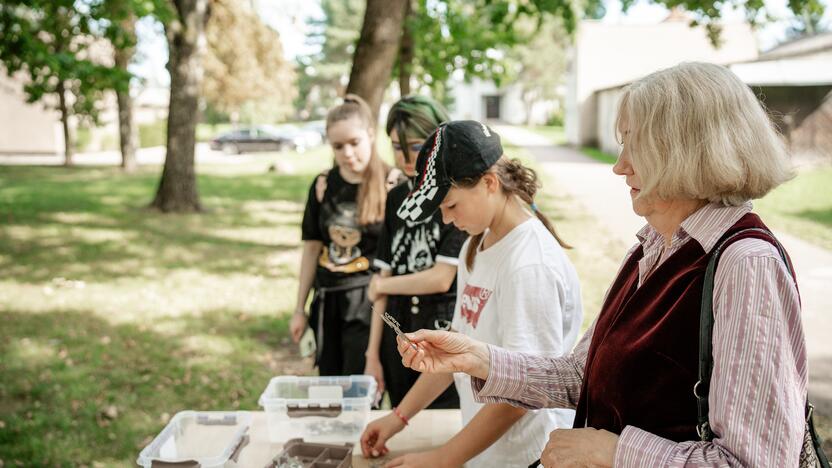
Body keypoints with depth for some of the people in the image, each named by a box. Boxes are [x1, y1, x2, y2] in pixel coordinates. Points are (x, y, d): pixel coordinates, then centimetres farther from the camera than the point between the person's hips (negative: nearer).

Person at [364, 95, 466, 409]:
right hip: (398, 337, 6)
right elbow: (386, 275, 8)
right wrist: (373, 354, 7)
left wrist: (380, 286, 1)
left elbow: (441, 279, -14)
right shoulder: (396, 198, 8)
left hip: (447, 334, -5)